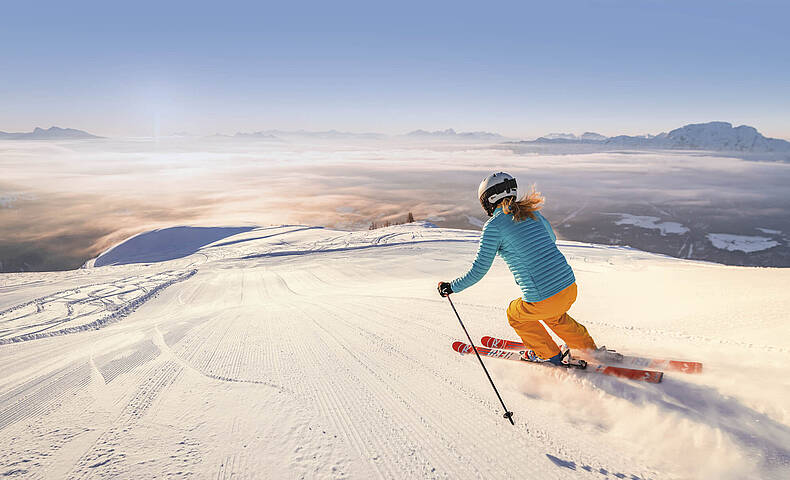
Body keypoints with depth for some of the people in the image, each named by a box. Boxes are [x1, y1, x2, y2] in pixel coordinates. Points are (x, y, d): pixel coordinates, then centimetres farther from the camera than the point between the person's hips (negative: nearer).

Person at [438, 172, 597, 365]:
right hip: (571, 288, 7)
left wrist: (451, 287, 8)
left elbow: (478, 271, -7)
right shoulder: (531, 213, 11)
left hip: (542, 301, -6)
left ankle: (550, 355, 38)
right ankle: (589, 350, 45)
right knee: (554, 316, 39)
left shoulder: (493, 225, -9)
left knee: (515, 314, 27)